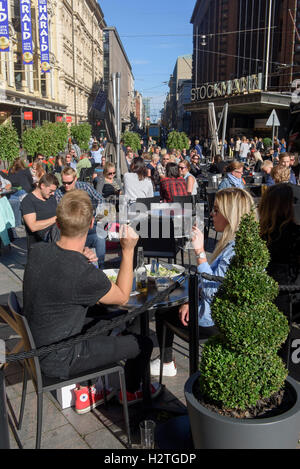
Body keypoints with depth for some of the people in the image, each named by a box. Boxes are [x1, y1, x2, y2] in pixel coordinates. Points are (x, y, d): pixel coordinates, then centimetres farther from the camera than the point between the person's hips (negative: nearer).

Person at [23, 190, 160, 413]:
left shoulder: (37, 252, -10)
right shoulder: (86, 275, -33)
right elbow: (122, 297, -12)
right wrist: (128, 251, -11)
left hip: (37, 343, 8)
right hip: (59, 360, -7)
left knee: (113, 322, 27)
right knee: (143, 343, 5)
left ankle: (84, 393, 35)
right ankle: (131, 391, 36)